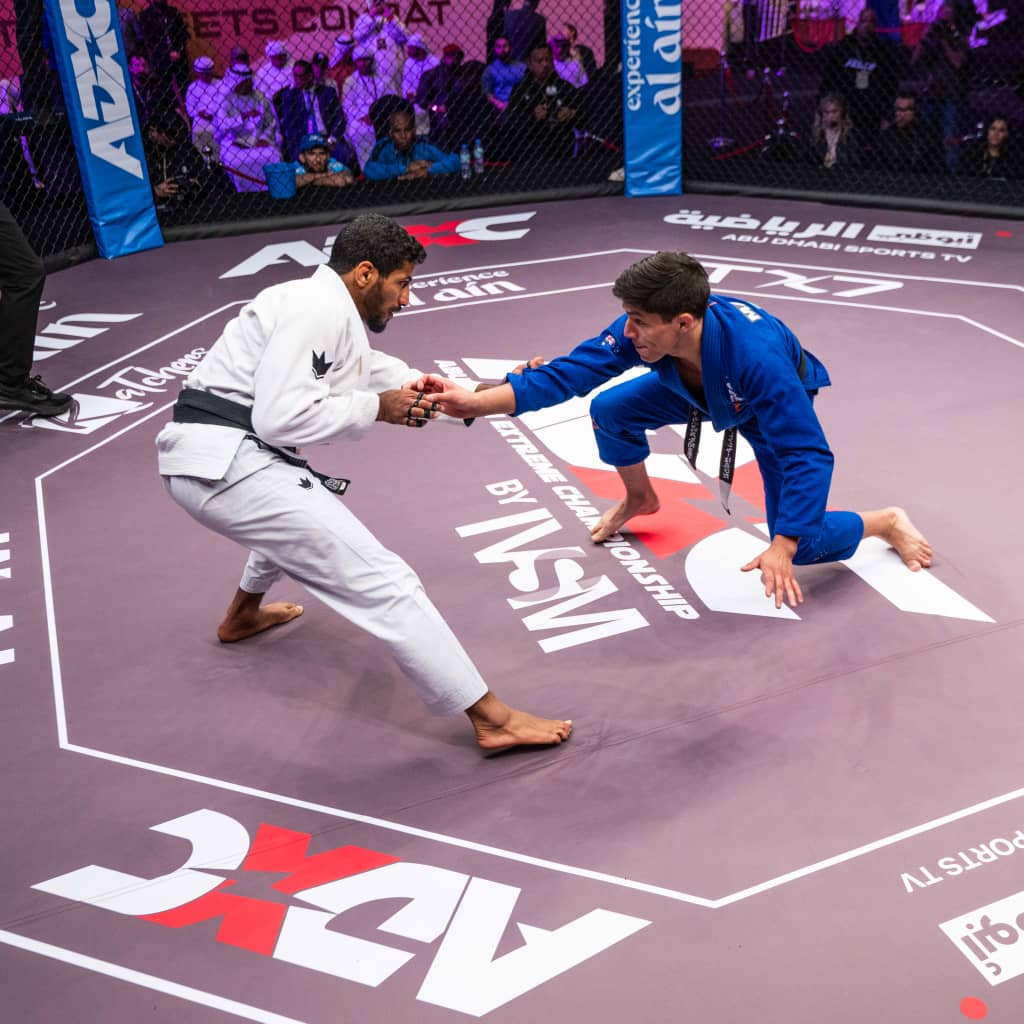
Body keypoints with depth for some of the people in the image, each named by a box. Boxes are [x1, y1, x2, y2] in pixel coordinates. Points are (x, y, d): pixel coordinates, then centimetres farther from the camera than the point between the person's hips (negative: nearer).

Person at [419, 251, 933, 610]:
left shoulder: (756, 355, -48)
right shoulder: (644, 331, -34)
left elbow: (808, 456, -44)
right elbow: (569, 372, -33)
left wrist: (782, 548, -49)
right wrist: (476, 401, -45)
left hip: (776, 405, -5)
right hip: (700, 389, 5)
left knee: (799, 544, -12)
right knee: (610, 410, -12)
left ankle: (887, 522, 21)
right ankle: (640, 500, 20)